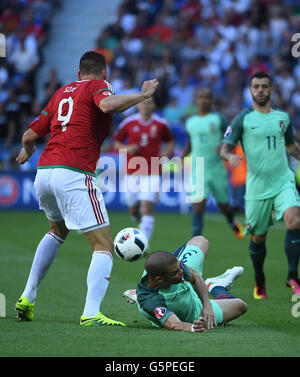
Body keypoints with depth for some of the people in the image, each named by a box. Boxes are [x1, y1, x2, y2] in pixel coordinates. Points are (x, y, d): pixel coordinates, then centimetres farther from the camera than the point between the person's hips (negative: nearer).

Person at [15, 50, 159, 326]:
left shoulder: (62, 92, 22)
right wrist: (142, 95, -8)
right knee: (104, 246, -4)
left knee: (58, 231, 34)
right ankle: (91, 313, -22)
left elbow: (30, 135, 24)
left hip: (44, 172, 7)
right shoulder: (98, 86, 5)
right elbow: (108, 105, -21)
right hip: (74, 174, -7)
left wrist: (27, 151, 46)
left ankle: (27, 298, 30)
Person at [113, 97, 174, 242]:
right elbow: (117, 143, 10)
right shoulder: (129, 123, 1)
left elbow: (170, 142, 17)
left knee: (147, 207, -16)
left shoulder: (160, 124, 2)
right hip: (132, 172, 2)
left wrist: (166, 153, -4)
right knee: (133, 210, 9)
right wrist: (127, 148, -11)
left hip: (152, 173, -2)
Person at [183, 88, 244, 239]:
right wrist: (181, 156, 8)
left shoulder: (219, 119, -2)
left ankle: (233, 223, 46)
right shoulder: (190, 122, 10)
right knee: (198, 205, -16)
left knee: (223, 205, 13)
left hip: (217, 168, -1)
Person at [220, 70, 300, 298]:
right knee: (258, 237, 7)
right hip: (257, 185, -1)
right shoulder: (243, 119, 0)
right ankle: (260, 282, 30)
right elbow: (225, 148, -4)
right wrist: (230, 156, -25)